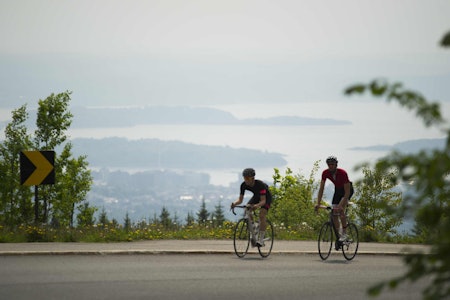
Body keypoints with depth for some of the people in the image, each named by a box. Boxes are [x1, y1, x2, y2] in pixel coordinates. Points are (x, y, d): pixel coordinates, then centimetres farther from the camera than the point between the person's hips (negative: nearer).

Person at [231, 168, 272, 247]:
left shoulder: (260, 184, -37)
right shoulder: (244, 185, -23)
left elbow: (263, 201, -39)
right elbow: (240, 199, -19)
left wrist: (257, 205, -60)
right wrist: (234, 203, -41)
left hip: (266, 196, -6)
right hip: (256, 196, 6)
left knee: (262, 214, -26)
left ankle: (261, 239, -24)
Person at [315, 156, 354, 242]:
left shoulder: (342, 173, -35)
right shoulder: (325, 173, -21)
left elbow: (347, 192, -36)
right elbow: (321, 188, -17)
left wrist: (341, 205, -46)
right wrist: (318, 203, -27)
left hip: (347, 189, -5)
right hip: (337, 189, 5)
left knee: (340, 210, -28)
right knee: (334, 214, -4)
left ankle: (344, 233, -17)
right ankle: (337, 237, 6)